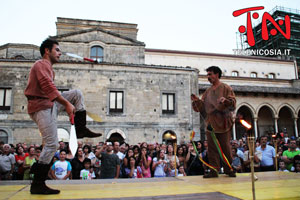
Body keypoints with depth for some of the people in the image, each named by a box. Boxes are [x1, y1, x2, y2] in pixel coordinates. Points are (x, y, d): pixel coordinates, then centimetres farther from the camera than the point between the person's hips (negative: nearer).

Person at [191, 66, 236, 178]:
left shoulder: (226, 88, 3)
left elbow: (233, 103, -6)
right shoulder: (208, 91, 17)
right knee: (212, 148, 2)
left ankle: (228, 169, 14)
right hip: (211, 123, 4)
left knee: (226, 147, 0)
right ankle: (214, 170, 7)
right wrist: (196, 101, -5)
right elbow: (202, 107, 13)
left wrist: (226, 100, -26)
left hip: (223, 123, -4)